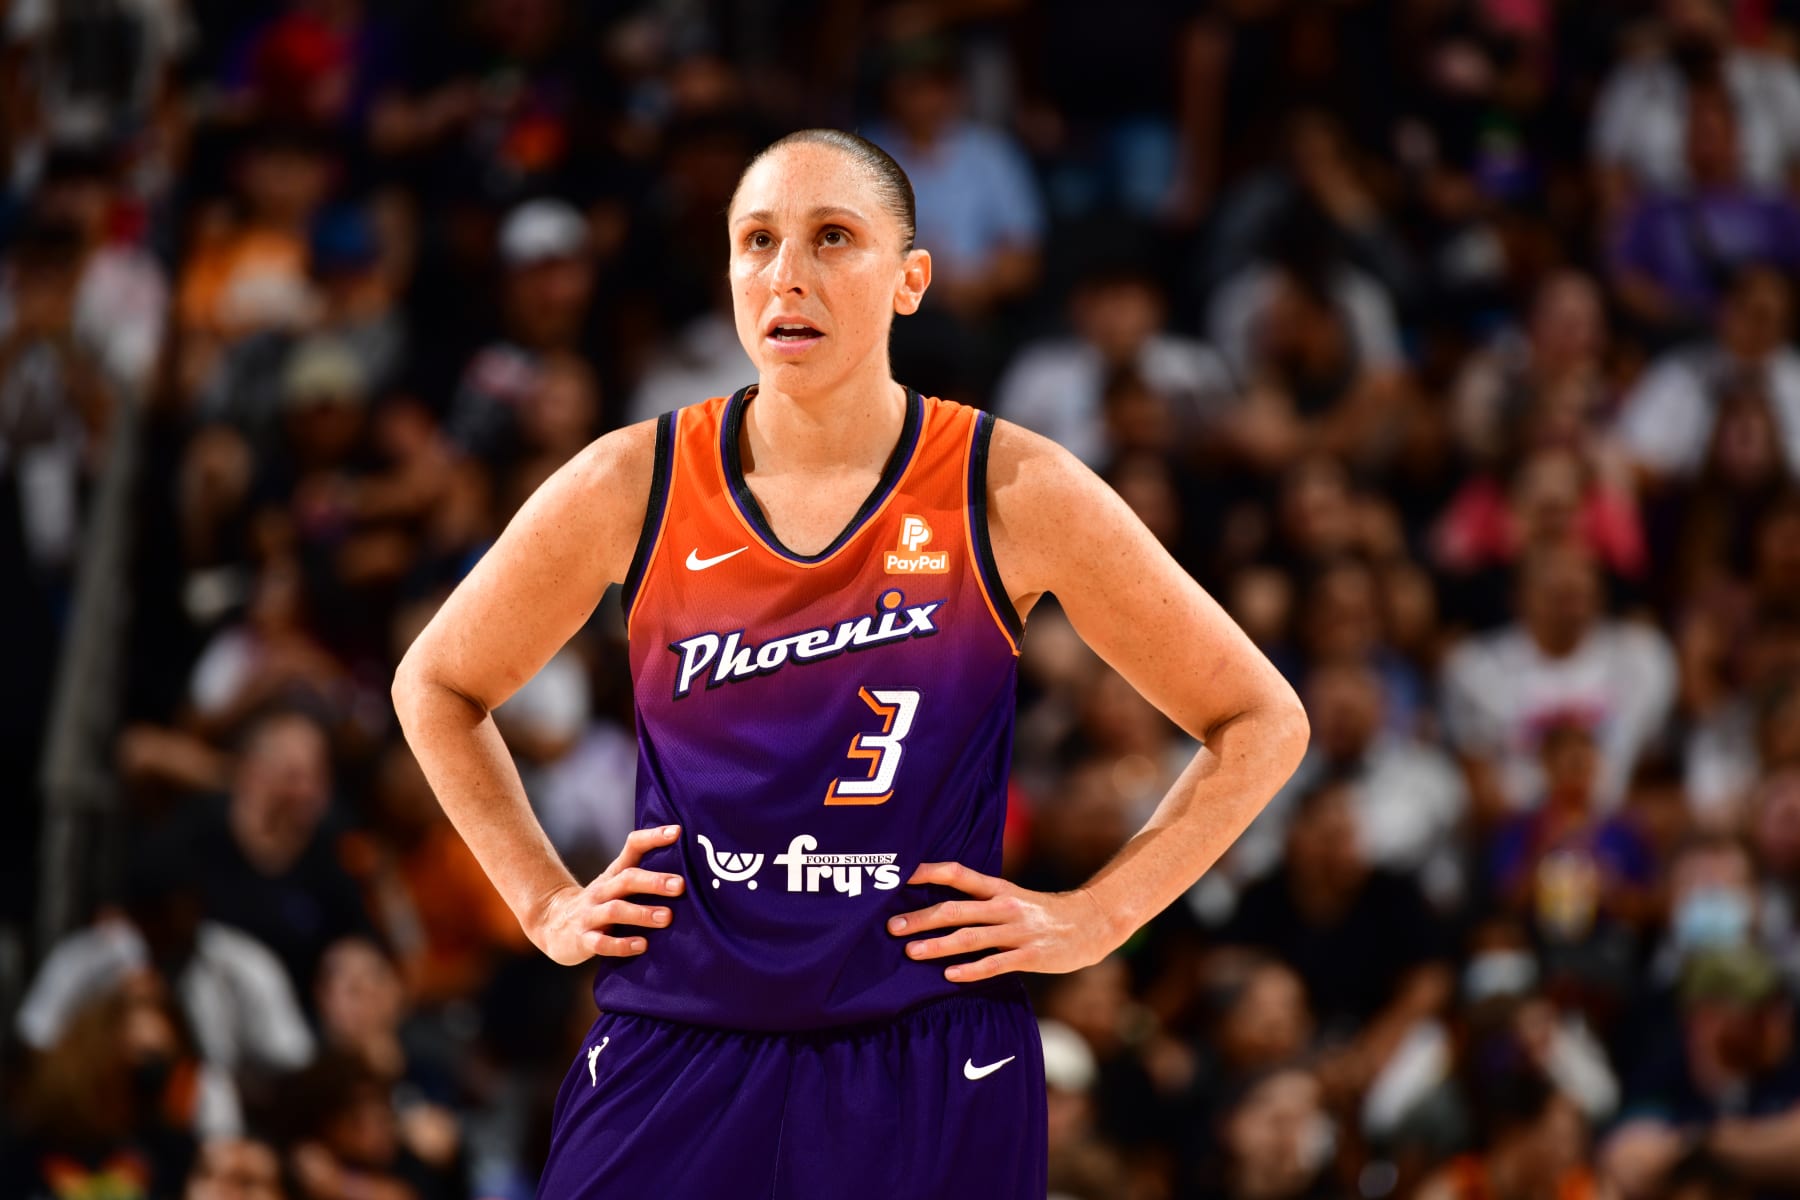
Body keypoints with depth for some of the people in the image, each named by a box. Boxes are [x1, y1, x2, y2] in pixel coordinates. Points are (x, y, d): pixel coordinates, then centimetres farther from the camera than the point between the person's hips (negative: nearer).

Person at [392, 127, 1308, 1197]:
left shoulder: (1009, 495, -4)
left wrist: (1095, 918, -1)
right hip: (671, 1064, 1)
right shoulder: (633, 488, 0)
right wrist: (544, 901, 9)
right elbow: (436, 686, 18)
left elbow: (1262, 722, 5)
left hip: (928, 1092, -1)